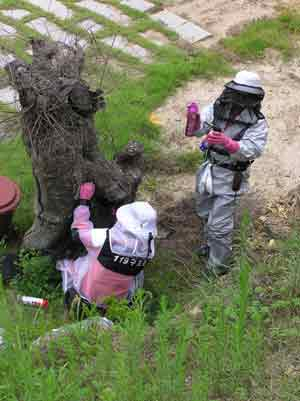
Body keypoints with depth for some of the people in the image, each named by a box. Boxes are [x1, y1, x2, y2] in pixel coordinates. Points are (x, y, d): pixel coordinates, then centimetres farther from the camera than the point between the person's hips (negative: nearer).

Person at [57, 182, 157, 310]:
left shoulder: (105, 238, -33)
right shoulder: (148, 248, -24)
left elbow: (77, 232, -13)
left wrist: (83, 201, -5)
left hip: (88, 294, -2)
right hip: (119, 299, 2)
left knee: (65, 261, 23)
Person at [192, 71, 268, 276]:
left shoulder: (258, 123, -18)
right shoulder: (218, 109, -8)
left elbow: (253, 149, -32)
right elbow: (198, 128, -12)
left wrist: (228, 143, -49)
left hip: (230, 177, -5)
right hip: (210, 169, 6)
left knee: (220, 223, -2)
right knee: (206, 212, 25)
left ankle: (219, 264, 17)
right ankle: (211, 244, 51)